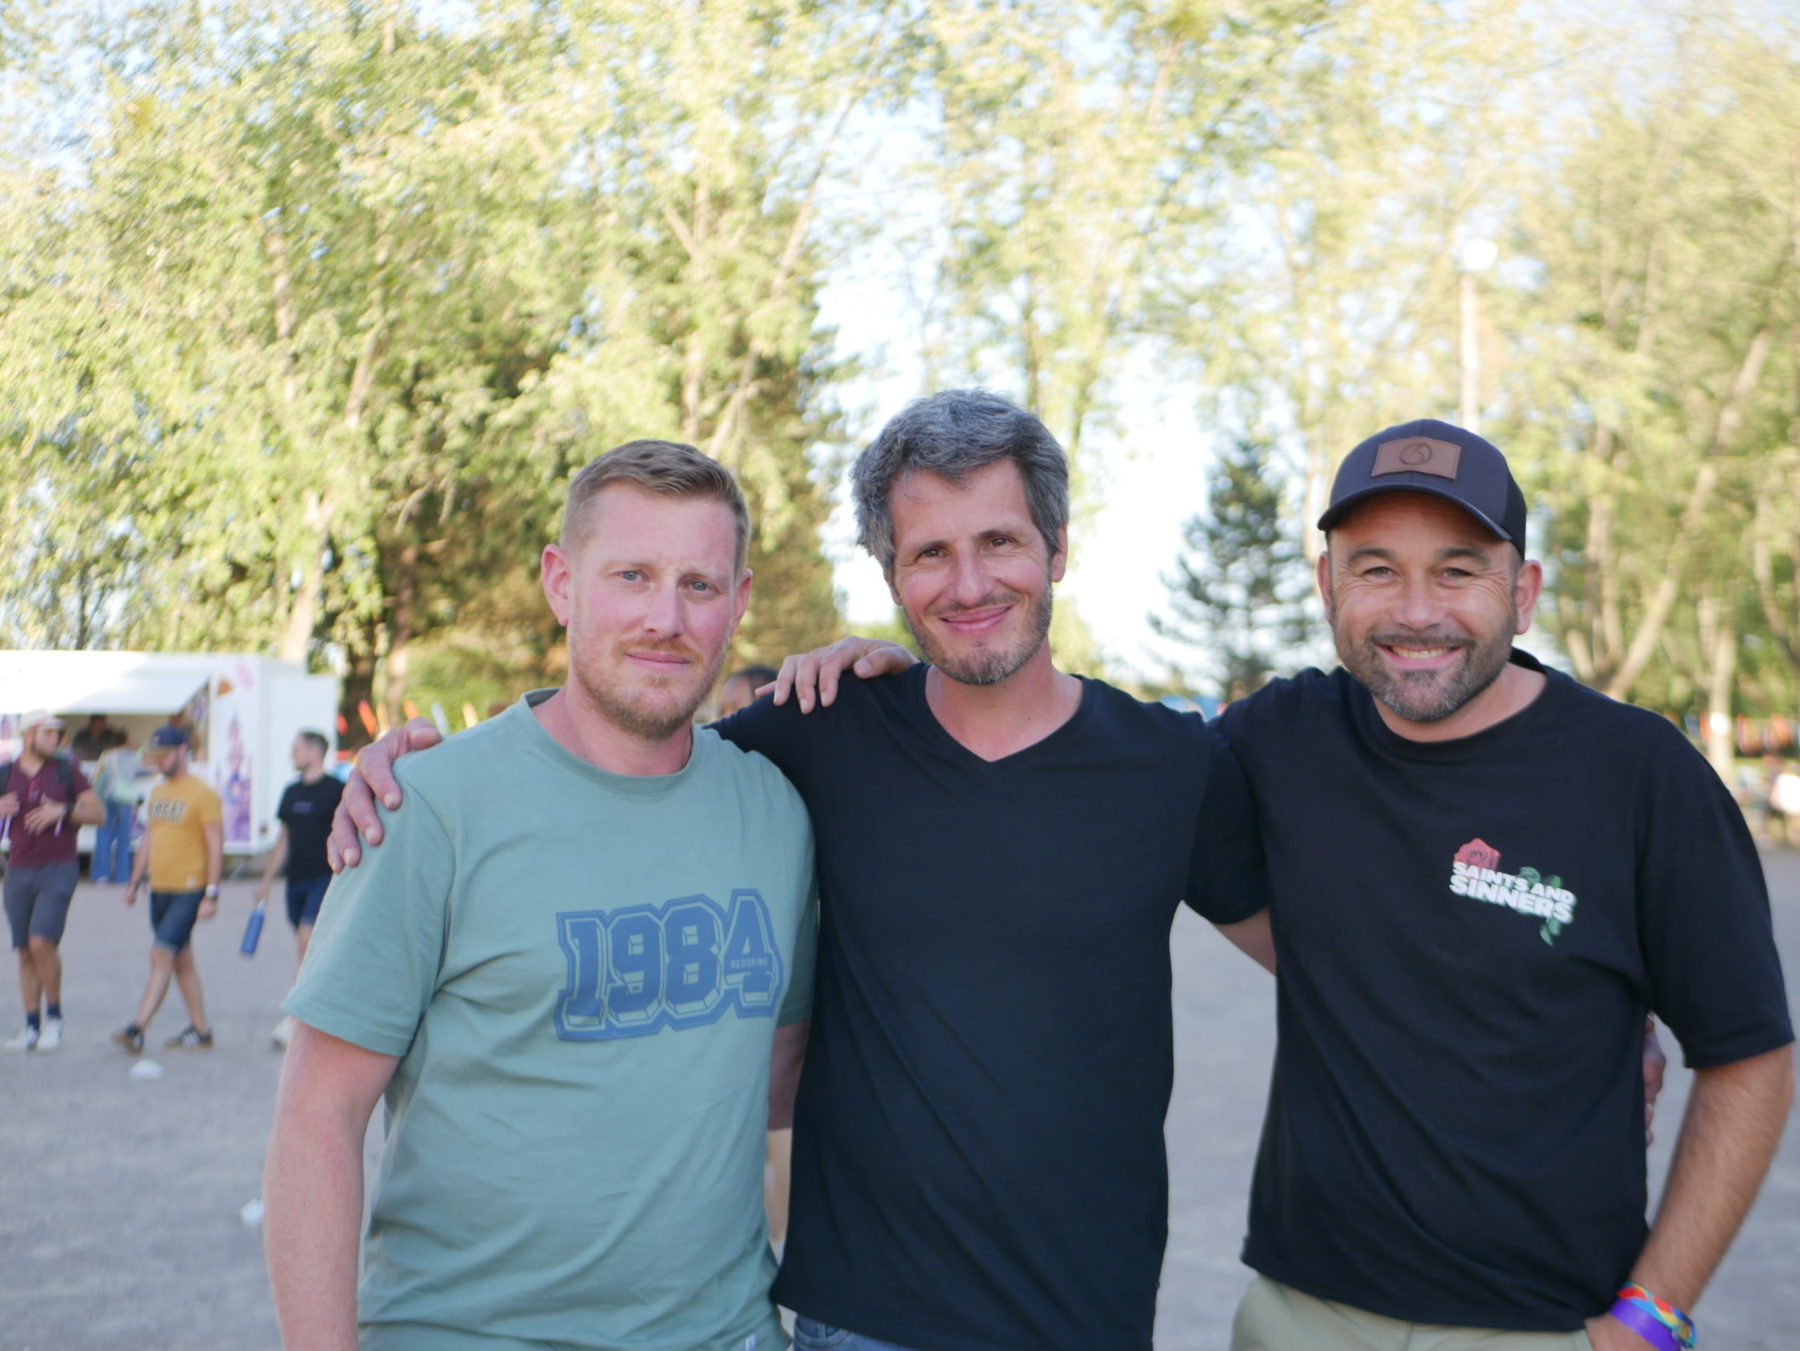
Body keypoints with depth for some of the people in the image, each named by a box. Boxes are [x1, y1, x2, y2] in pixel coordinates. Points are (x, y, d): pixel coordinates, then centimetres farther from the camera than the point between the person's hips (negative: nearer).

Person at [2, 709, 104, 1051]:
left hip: (58, 869, -3)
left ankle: (54, 1016, -1)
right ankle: (31, 1026, 13)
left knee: (42, 942, -17)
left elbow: (97, 812, 2)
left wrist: (63, 811, -14)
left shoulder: (67, 770, 3)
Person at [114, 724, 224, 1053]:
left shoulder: (202, 795, -9)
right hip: (159, 889, 8)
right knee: (182, 962, 11)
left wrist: (211, 893, -16)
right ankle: (200, 1030, 18)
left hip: (188, 891, -8)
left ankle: (137, 1029, -17)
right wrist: (134, 881, 19)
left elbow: (215, 845, -12)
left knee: (161, 955, -14)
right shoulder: (157, 792, 14)